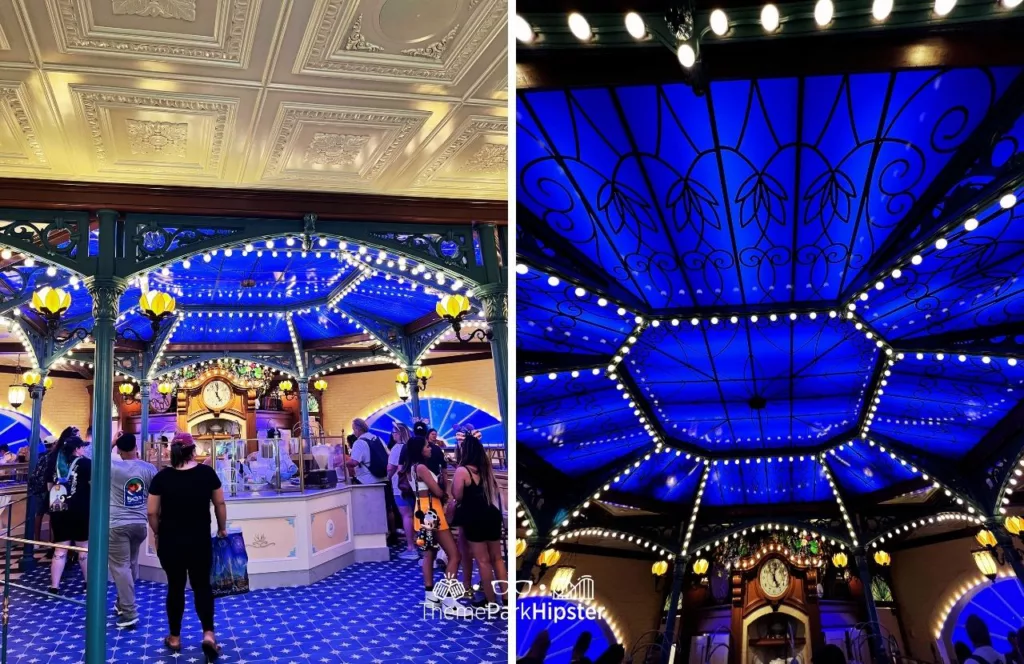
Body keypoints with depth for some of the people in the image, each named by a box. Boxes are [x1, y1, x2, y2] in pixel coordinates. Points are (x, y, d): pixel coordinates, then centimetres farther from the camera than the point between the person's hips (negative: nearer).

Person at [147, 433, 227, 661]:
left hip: (170, 541, 0)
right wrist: (222, 529, 16)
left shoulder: (162, 477, -7)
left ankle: (174, 638, 22)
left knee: (175, 587, 12)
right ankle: (208, 633, -6)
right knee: (202, 586, 9)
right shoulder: (207, 473, -6)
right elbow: (220, 503, 2)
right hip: (200, 541, 0)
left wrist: (157, 534, 12)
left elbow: (152, 512, -4)